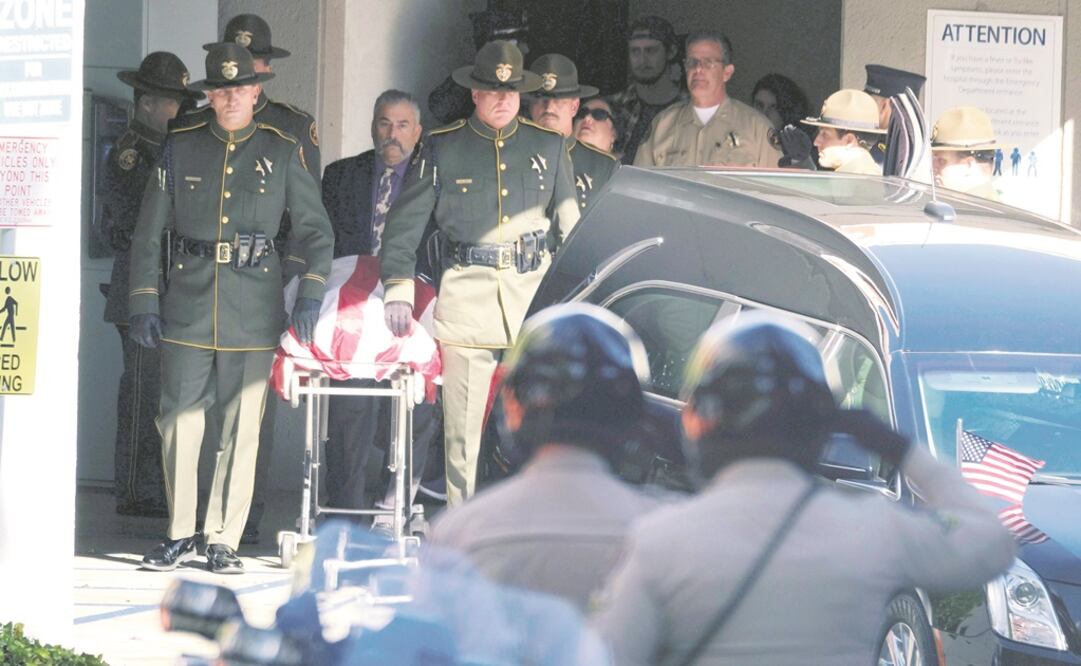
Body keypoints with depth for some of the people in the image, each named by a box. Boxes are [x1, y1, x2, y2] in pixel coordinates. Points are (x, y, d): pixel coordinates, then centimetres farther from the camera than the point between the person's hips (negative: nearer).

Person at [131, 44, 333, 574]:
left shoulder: (283, 152, 7)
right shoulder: (180, 148, 8)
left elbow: (315, 230, 7)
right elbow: (149, 231, 9)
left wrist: (311, 291, -7)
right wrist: (143, 301, 2)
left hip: (253, 307, -1)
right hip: (187, 305, 1)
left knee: (242, 425, 1)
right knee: (179, 421, 0)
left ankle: (223, 539, 9)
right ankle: (180, 534, 13)